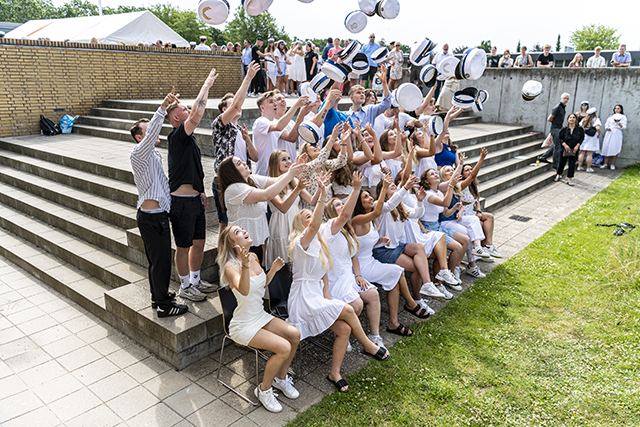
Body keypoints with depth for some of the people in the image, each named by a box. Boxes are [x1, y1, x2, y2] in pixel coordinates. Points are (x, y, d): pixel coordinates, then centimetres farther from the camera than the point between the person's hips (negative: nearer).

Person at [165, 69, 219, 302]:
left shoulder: (188, 138, 15)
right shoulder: (176, 137, -15)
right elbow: (197, 114, -30)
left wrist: (201, 192, 22)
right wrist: (207, 85, -21)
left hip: (194, 199, 9)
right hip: (181, 201, -9)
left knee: (199, 242, 16)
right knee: (184, 246, 5)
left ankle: (196, 280, 31)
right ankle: (185, 286, 19)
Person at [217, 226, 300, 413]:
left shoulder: (254, 256, 2)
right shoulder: (231, 267, -21)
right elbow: (244, 290, -42)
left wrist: (273, 269, 2)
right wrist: (245, 264, -56)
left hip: (260, 316, 7)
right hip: (243, 326, -7)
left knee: (294, 334, -13)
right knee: (284, 347, -21)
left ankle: (280, 378, 11)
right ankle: (264, 389, 3)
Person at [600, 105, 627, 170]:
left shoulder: (623, 117, 9)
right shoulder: (610, 117, 18)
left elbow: (624, 127, 2)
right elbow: (606, 124, 17)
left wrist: (619, 124, -19)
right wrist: (607, 127, -6)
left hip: (617, 134, -3)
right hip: (609, 133, 3)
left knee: (615, 148, -9)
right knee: (606, 147, -4)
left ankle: (612, 164, -5)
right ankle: (605, 163, 1)